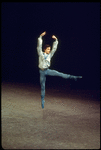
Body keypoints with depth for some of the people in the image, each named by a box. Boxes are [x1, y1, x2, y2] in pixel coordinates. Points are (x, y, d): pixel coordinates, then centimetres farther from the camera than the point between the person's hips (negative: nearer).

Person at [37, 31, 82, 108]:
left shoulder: (50, 55, 7)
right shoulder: (41, 54, -1)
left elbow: (54, 48, 3)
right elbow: (39, 46, -11)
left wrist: (56, 40, -6)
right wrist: (41, 36, -18)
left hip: (47, 70, 2)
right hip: (42, 71, -2)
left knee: (60, 74, -16)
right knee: (42, 87, 4)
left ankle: (73, 77, -22)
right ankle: (42, 100, 13)